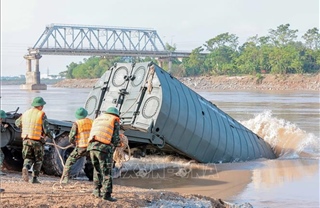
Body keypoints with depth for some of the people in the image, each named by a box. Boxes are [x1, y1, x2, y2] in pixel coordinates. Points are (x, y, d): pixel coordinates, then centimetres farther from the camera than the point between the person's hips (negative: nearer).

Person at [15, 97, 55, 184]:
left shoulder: (26, 113, 7)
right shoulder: (41, 115, -8)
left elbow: (17, 123, 22)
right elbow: (46, 130, -11)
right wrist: (52, 135, 8)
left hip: (26, 140, 3)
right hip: (37, 141, -3)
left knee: (28, 158, 14)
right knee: (38, 160, 14)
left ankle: (25, 168, -18)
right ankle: (35, 178, 12)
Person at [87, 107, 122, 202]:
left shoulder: (97, 119, 27)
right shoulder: (115, 121, 9)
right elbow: (115, 138, 0)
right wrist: (118, 143, 23)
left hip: (92, 146, 6)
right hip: (105, 148, -6)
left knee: (97, 171, 18)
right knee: (107, 172, -3)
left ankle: (97, 192, 21)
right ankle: (106, 194, -8)